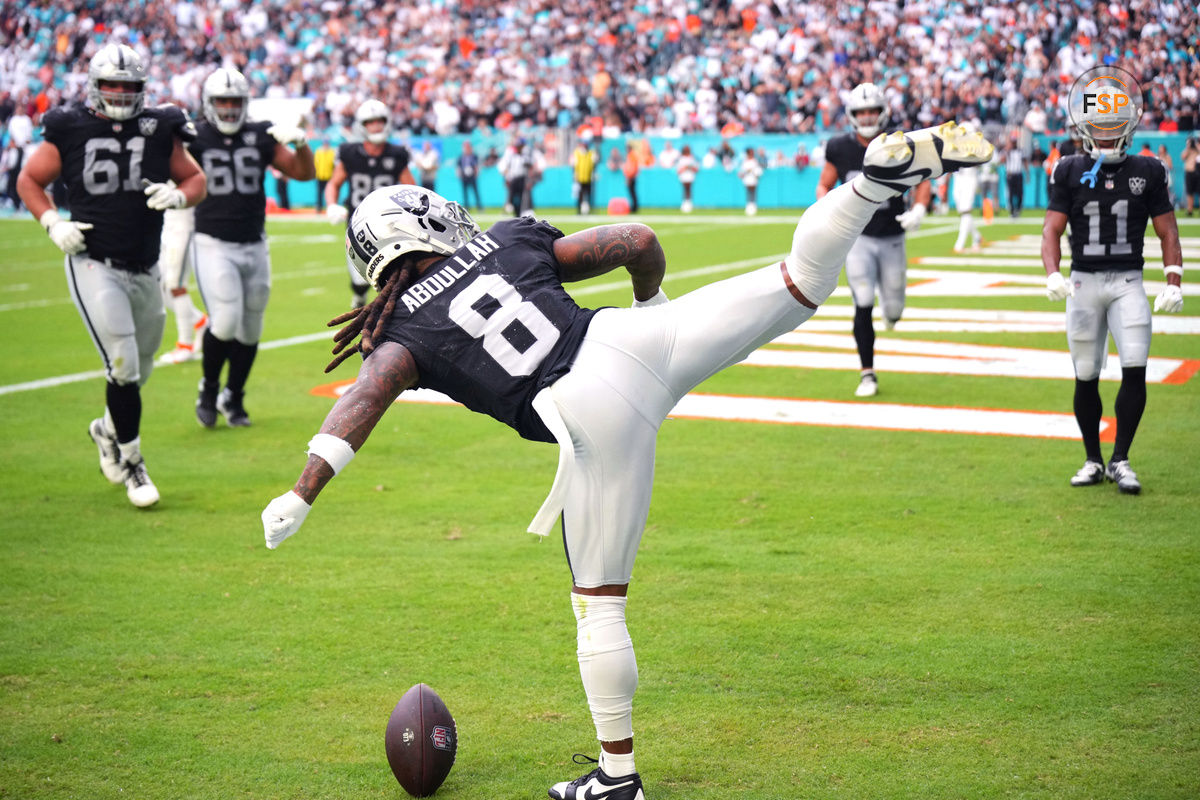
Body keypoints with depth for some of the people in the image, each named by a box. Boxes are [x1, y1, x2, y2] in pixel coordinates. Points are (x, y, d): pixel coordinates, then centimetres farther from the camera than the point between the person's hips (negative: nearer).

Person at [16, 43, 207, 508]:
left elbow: (196, 179, 10)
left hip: (144, 269, 4)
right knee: (123, 365, -12)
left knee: (138, 368, 15)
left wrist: (178, 195, -13)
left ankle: (108, 429, 45)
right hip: (93, 264, -4)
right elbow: (29, 180, 7)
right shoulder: (70, 131, -4)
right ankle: (131, 465, 3)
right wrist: (52, 223, -8)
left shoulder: (159, 131, 1)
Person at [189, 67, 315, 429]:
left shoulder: (261, 137, 3)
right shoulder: (195, 138, -4)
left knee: (249, 330, 10)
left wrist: (300, 143, -12)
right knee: (225, 322, -18)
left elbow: (304, 172, 5)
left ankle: (232, 398, 29)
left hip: (254, 246, 4)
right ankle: (209, 386, 8)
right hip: (213, 246, -4)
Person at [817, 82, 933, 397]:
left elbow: (922, 182, 4)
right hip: (858, 238, -1)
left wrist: (918, 209, -15)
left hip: (891, 238, 1)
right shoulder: (839, 148, -4)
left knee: (893, 310, 7)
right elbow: (824, 186, 7)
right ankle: (867, 375, -1)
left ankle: (891, 310, 48)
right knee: (863, 307, -12)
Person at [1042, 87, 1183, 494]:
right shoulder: (1070, 172, 2)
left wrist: (1173, 283, -7)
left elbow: (1167, 232, 5)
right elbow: (1052, 229, -2)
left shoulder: (1148, 172, 3)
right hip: (1084, 281, 0)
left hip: (1128, 281, 0)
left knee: (1135, 369, -13)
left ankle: (1120, 461, 0)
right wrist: (1053, 275, -19)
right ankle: (1092, 460, 20)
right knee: (1085, 378, 4)